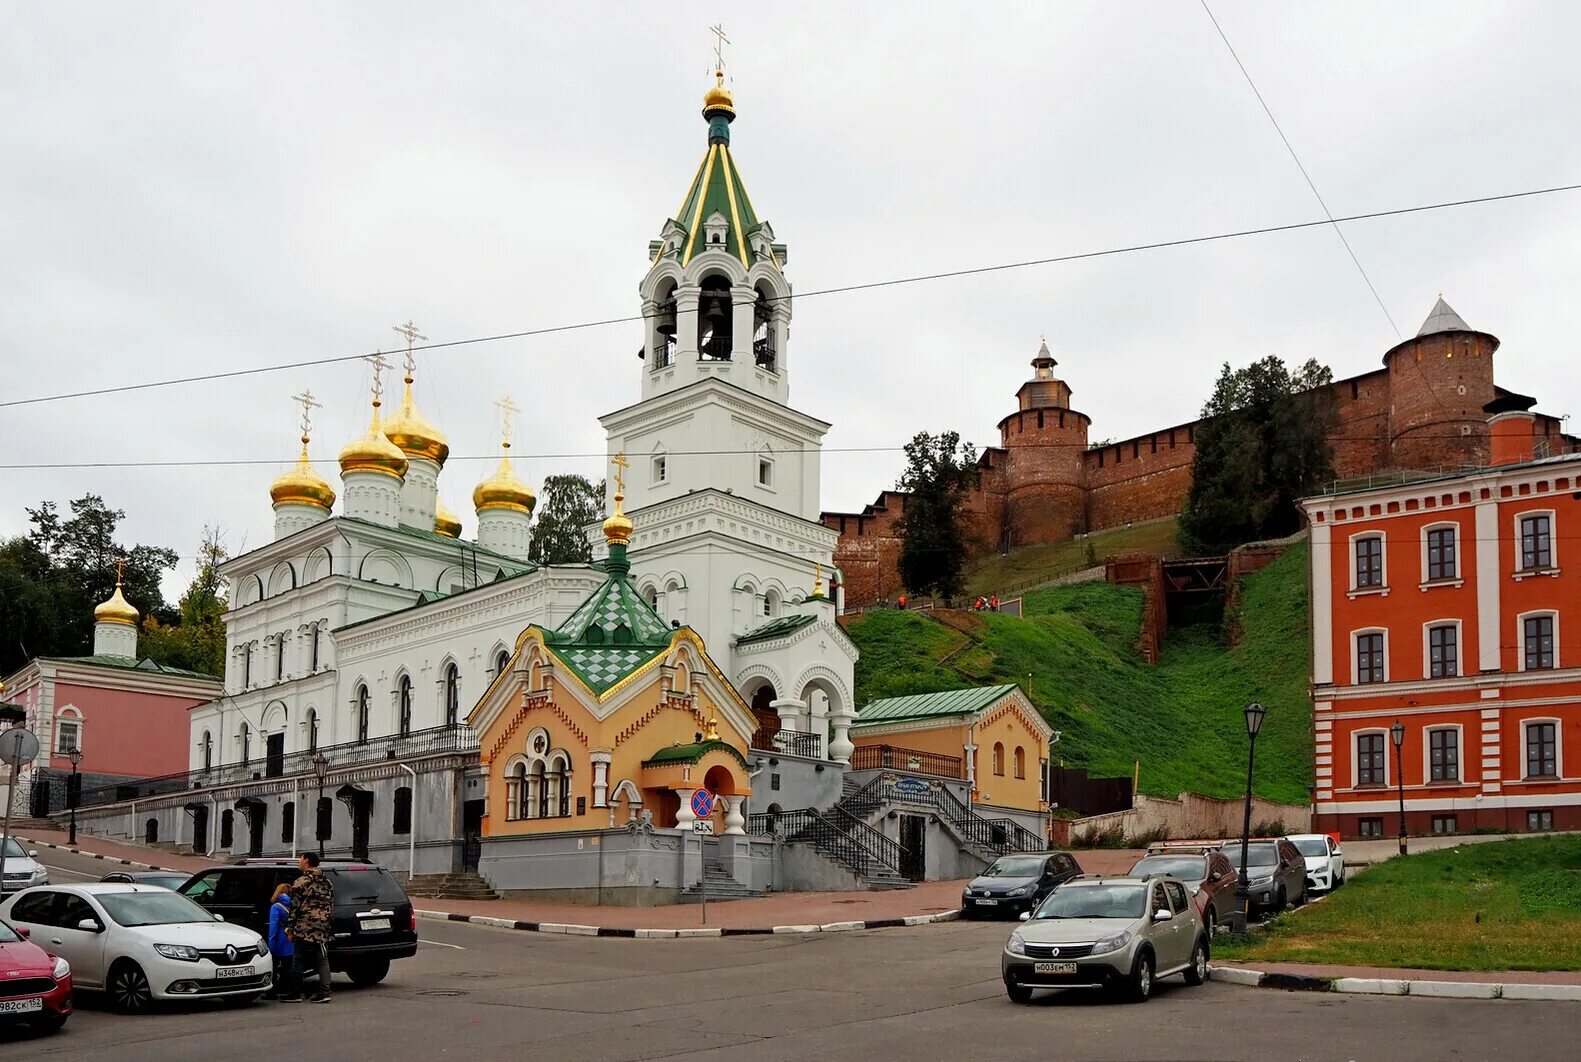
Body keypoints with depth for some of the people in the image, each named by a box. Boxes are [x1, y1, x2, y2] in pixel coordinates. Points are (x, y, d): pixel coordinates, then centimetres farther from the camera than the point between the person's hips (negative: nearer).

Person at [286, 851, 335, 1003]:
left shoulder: (300, 883, -6)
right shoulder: (327, 883, 14)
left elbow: (294, 907, -8)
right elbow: (331, 906, 14)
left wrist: (289, 928, -3)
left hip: (305, 928, -5)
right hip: (323, 928, 5)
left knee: (299, 960, 5)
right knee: (322, 960, 6)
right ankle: (324, 992, -1)